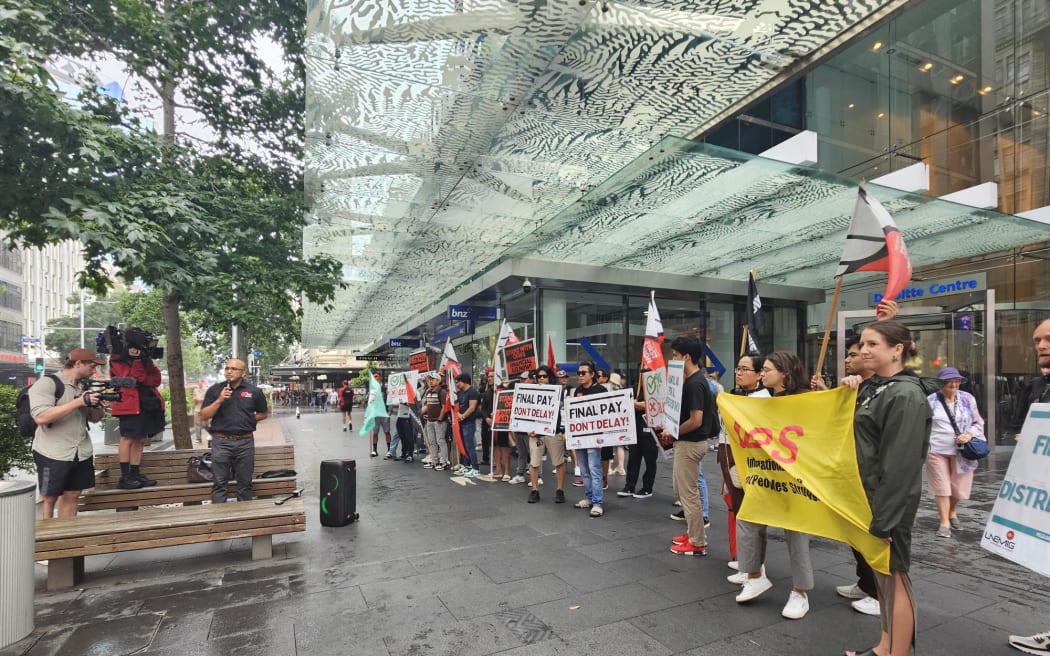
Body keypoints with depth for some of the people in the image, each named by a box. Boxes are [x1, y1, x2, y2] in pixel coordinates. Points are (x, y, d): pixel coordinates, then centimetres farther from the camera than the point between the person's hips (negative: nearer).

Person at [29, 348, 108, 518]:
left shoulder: (84, 387, 12)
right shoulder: (47, 383, -8)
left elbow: (93, 418, 19)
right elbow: (40, 417, -22)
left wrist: (100, 408, -4)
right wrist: (79, 402, -23)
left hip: (82, 454, 6)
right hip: (52, 455, -6)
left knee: (71, 496, 11)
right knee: (48, 499, 5)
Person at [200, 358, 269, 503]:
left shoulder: (254, 391, 3)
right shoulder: (215, 390, 3)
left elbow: (264, 413, 15)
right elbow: (203, 416, -1)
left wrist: (248, 419, 0)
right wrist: (219, 400, -13)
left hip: (245, 442, 1)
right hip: (221, 442, 0)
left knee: (245, 483, 11)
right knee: (219, 483, 3)